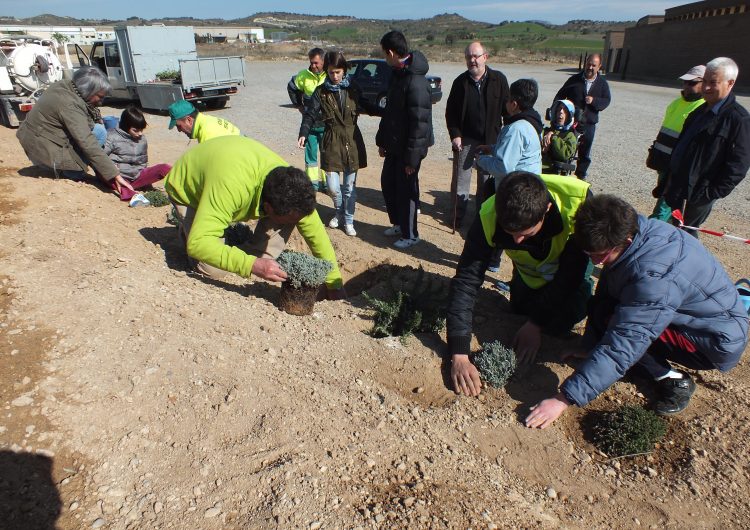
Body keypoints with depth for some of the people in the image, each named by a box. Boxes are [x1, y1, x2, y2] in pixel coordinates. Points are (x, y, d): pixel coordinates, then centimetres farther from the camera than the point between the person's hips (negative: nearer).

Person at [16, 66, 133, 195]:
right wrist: (115, 175, -35)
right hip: (45, 152, -9)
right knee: (99, 132, -17)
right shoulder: (70, 105, -27)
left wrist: (95, 115, -7)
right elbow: (89, 145, -33)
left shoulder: (65, 85, 0)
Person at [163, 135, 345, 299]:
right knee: (213, 270, -18)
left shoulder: (287, 180, -27)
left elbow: (317, 234, -19)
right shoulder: (230, 187, -46)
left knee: (290, 211, -20)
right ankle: (186, 230, 11)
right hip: (186, 188, -4)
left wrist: (335, 285, -16)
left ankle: (258, 255, -1)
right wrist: (251, 265, -55)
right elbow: (198, 242, -47)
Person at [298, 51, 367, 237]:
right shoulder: (321, 92, 0)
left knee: (349, 186, 6)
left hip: (352, 141, 1)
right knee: (333, 187, -5)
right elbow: (310, 114, -6)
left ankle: (348, 220, 22)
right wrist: (303, 133, -19)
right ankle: (339, 213, 25)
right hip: (332, 142, -1)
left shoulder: (353, 89, 3)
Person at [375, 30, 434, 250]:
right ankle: (398, 223, 36)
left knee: (406, 189, 1)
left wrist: (412, 157, -23)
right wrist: (382, 140, 17)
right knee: (388, 182, 18)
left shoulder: (416, 82, -23)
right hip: (394, 144, 10)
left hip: (408, 147, -9)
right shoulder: (398, 74, 8)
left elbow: (420, 122, -25)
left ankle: (410, 235, 18)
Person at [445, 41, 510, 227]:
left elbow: (507, 109, 1)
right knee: (460, 179, 4)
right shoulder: (460, 82, 1)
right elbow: (450, 112, 4)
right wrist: (455, 135, -7)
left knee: (486, 179, 10)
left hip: (490, 140, 0)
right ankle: (458, 215, 16)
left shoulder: (498, 79, -2)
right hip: (465, 140, 1)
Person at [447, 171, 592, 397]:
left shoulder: (578, 200, -42)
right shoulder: (489, 218, -39)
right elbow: (465, 283, -39)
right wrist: (459, 356, -45)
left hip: (572, 269, -1)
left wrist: (537, 324, -29)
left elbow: (572, 270, -30)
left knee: (560, 323, -10)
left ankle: (582, 289, 19)